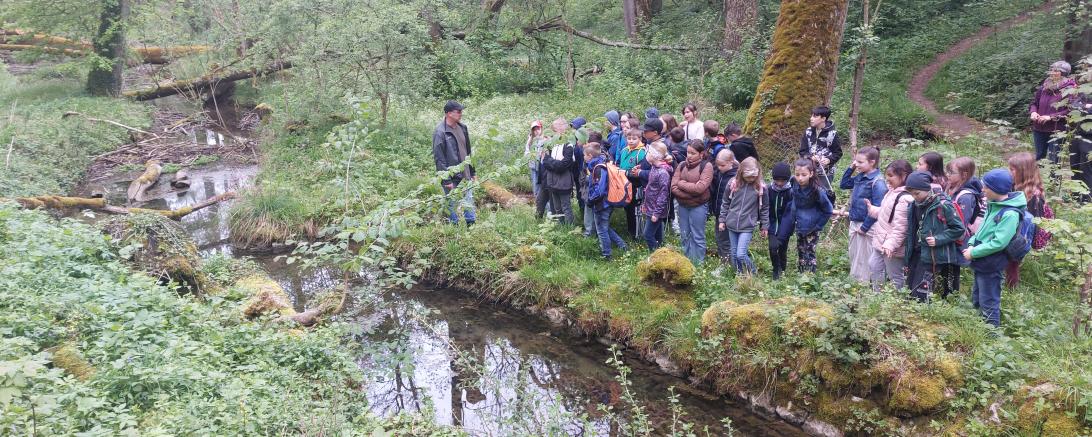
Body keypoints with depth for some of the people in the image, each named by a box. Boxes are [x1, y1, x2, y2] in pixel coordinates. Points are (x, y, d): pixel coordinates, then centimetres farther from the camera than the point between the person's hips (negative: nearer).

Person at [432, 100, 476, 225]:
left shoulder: (462, 127, 7)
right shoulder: (440, 132, -16)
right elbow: (439, 158, -16)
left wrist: (472, 172, 16)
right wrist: (446, 180, -17)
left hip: (465, 176, 7)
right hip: (451, 177, -7)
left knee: (469, 201, 13)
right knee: (453, 205, 5)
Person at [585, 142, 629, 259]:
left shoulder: (599, 168, -23)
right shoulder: (598, 165, 7)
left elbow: (599, 189, -28)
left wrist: (591, 199, -14)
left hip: (601, 204, -10)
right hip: (605, 202, 10)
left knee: (602, 230, 4)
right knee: (605, 227, 22)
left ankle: (606, 255, 14)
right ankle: (622, 246, 25)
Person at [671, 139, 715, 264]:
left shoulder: (706, 166, -10)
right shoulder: (682, 165, 2)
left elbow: (700, 188, -21)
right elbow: (673, 187, -7)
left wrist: (682, 183, -12)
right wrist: (690, 194, -18)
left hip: (698, 207, -5)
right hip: (682, 206, 5)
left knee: (697, 237, 6)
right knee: (684, 236, 16)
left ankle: (698, 264, 19)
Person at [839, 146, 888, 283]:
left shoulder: (877, 182, -18)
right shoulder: (860, 177, 5)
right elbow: (843, 184, 21)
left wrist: (865, 227, -17)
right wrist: (851, 168, 8)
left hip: (866, 225, -8)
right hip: (854, 223, 8)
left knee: (864, 258, 4)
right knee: (853, 255, 18)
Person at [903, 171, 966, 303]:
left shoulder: (942, 205, -14)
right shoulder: (916, 205, 6)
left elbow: (959, 228, -10)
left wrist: (938, 239, -19)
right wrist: (908, 253, 12)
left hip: (932, 255, -7)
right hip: (916, 252, 7)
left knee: (920, 293, -11)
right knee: (912, 291, 12)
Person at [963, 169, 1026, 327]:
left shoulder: (1010, 214, -22)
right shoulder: (994, 205, 5)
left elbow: (998, 243, -24)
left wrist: (973, 253, -17)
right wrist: (972, 244, -2)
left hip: (990, 265, -9)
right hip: (981, 261, 9)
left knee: (988, 305, 3)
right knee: (976, 301, 21)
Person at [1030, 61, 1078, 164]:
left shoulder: (1070, 89, -9)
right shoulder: (1045, 86, 9)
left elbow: (1070, 111, -15)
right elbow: (1034, 102, 18)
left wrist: (1051, 117, -20)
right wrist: (1033, 112, -4)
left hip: (1057, 131, -6)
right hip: (1039, 129, 6)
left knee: (1053, 159, 1)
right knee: (1039, 156, 16)